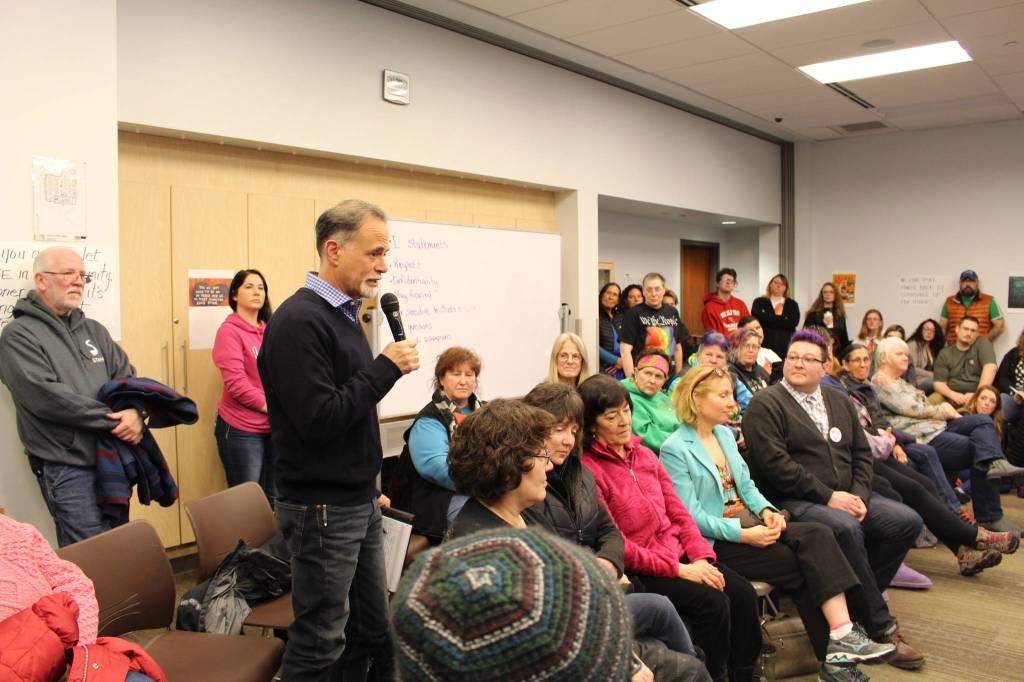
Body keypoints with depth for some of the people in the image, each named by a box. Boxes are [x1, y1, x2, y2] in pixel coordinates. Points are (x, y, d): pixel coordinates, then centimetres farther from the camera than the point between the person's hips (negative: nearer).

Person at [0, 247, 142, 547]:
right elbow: (46, 395, -18)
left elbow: (126, 376, 9)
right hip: (67, 468, -6)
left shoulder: (94, 330, 14)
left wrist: (135, 412, -13)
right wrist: (113, 419, -17)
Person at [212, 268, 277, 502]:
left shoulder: (270, 331, 10)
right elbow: (236, 383, -16)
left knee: (274, 498, 13)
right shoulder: (229, 331, -7)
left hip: (275, 427, 6)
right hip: (242, 428, -6)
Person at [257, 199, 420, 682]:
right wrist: (386, 368, -18)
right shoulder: (299, 320, -18)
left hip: (359, 501, 9)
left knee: (371, 632, 16)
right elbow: (318, 419, -24)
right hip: (323, 510, -9)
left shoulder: (344, 314, 11)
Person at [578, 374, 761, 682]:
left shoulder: (645, 454, 10)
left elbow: (678, 512, 11)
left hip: (678, 552, 7)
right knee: (713, 604, -22)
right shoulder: (588, 469, -15)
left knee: (743, 594, -8)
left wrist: (702, 556, -6)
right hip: (638, 570, -7)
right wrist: (679, 569, -17)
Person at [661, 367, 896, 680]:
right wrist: (743, 534, -22)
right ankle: (834, 654, -9)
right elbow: (691, 515, -16)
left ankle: (843, 635, -26)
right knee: (801, 564, -20)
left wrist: (767, 510, -3)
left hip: (750, 524, 7)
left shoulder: (725, 434, 16)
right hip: (718, 541, -7)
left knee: (818, 535, -19)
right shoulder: (674, 450, -11)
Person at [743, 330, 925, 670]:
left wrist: (859, 495, -4)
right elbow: (774, 463, -16)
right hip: (793, 501, -7)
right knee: (846, 528, -32)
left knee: (907, 521, -7)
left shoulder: (838, 401, 18)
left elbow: (861, 452, 15)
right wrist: (827, 496, -17)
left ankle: (858, 600, 3)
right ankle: (881, 628, -15)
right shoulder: (766, 403, -5)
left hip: (846, 496, 8)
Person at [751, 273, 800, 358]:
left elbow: (794, 322, -3)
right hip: (764, 344, -1)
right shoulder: (759, 301, 12)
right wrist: (781, 318, -4)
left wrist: (769, 319, -4)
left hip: (785, 346, 1)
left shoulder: (792, 304, 15)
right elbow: (757, 317, -8)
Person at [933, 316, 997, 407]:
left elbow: (990, 368, -13)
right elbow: (938, 383, 3)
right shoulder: (945, 354, 10)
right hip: (953, 397, 2)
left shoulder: (982, 344, 4)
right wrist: (953, 394, -18)